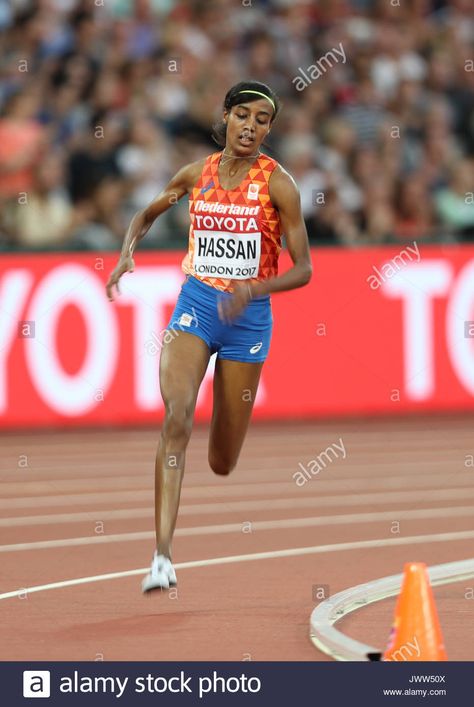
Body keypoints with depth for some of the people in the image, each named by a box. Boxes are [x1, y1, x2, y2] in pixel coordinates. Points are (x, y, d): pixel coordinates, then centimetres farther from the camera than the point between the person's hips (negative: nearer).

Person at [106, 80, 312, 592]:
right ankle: (162, 557, -29)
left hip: (248, 315, -1)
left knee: (222, 463, 8)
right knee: (176, 419, -24)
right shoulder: (197, 173, 1)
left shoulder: (277, 183, -8)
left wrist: (253, 289, -25)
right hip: (195, 305, 1)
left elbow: (303, 269, -8)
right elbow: (146, 215, 19)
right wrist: (127, 252, -2)